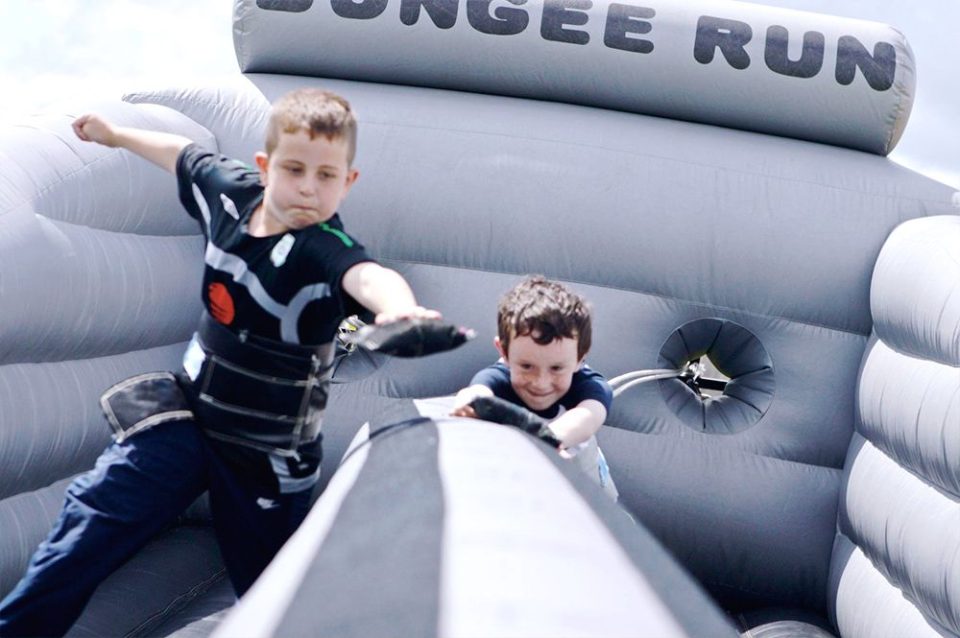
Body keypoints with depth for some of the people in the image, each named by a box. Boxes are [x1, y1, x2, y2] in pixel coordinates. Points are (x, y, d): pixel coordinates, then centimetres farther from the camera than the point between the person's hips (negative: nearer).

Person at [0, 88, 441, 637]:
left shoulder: (324, 250, -26)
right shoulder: (232, 189, -8)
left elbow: (366, 276, -50)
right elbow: (185, 155, 15)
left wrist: (397, 306, -74)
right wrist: (116, 133, 33)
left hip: (266, 449, -4)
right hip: (188, 408, 4)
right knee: (93, 516, -5)